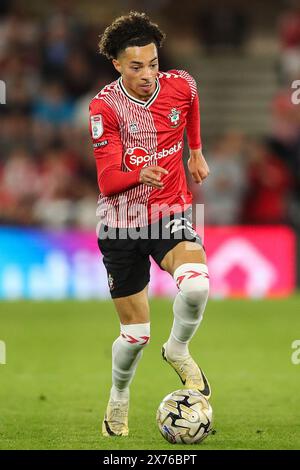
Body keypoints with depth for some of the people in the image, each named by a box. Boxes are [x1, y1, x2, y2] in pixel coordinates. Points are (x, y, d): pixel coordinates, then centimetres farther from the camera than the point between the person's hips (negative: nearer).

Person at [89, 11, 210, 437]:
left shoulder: (180, 86, -6)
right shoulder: (104, 107, -15)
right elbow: (108, 180, -21)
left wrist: (196, 151, 30)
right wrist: (141, 173, -41)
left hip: (171, 214, 2)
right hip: (122, 226, -2)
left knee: (196, 285, -30)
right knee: (135, 333, 4)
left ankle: (178, 349, 2)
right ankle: (119, 398, 35)